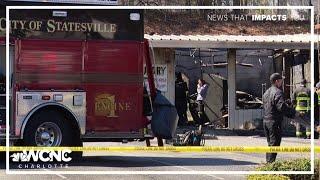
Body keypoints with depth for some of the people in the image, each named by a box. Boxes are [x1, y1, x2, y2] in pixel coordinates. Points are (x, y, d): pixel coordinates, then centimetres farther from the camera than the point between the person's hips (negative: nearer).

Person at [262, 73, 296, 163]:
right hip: (274, 122, -9)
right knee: (274, 144, -5)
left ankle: (268, 162, 20)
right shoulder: (277, 92, -13)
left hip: (266, 121, 9)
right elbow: (281, 106, -25)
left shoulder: (266, 92, 16)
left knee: (270, 144, 17)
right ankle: (271, 162, -8)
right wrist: (293, 112, -13)